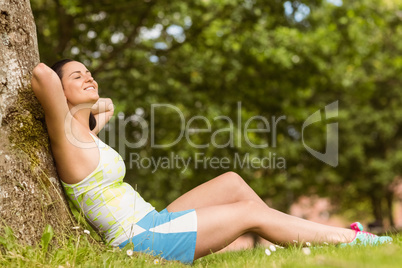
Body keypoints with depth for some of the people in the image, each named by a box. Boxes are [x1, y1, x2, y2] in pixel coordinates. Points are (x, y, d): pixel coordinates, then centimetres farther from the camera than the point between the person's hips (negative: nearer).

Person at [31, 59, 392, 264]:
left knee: (232, 183, 8)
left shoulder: (86, 134, 14)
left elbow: (108, 106, 37)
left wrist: (84, 108, 17)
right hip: (139, 238, -10)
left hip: (150, 223, 10)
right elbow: (44, 75, -30)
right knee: (251, 213, -6)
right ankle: (348, 238, 7)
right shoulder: (67, 135, -14)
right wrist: (59, 106, -10)